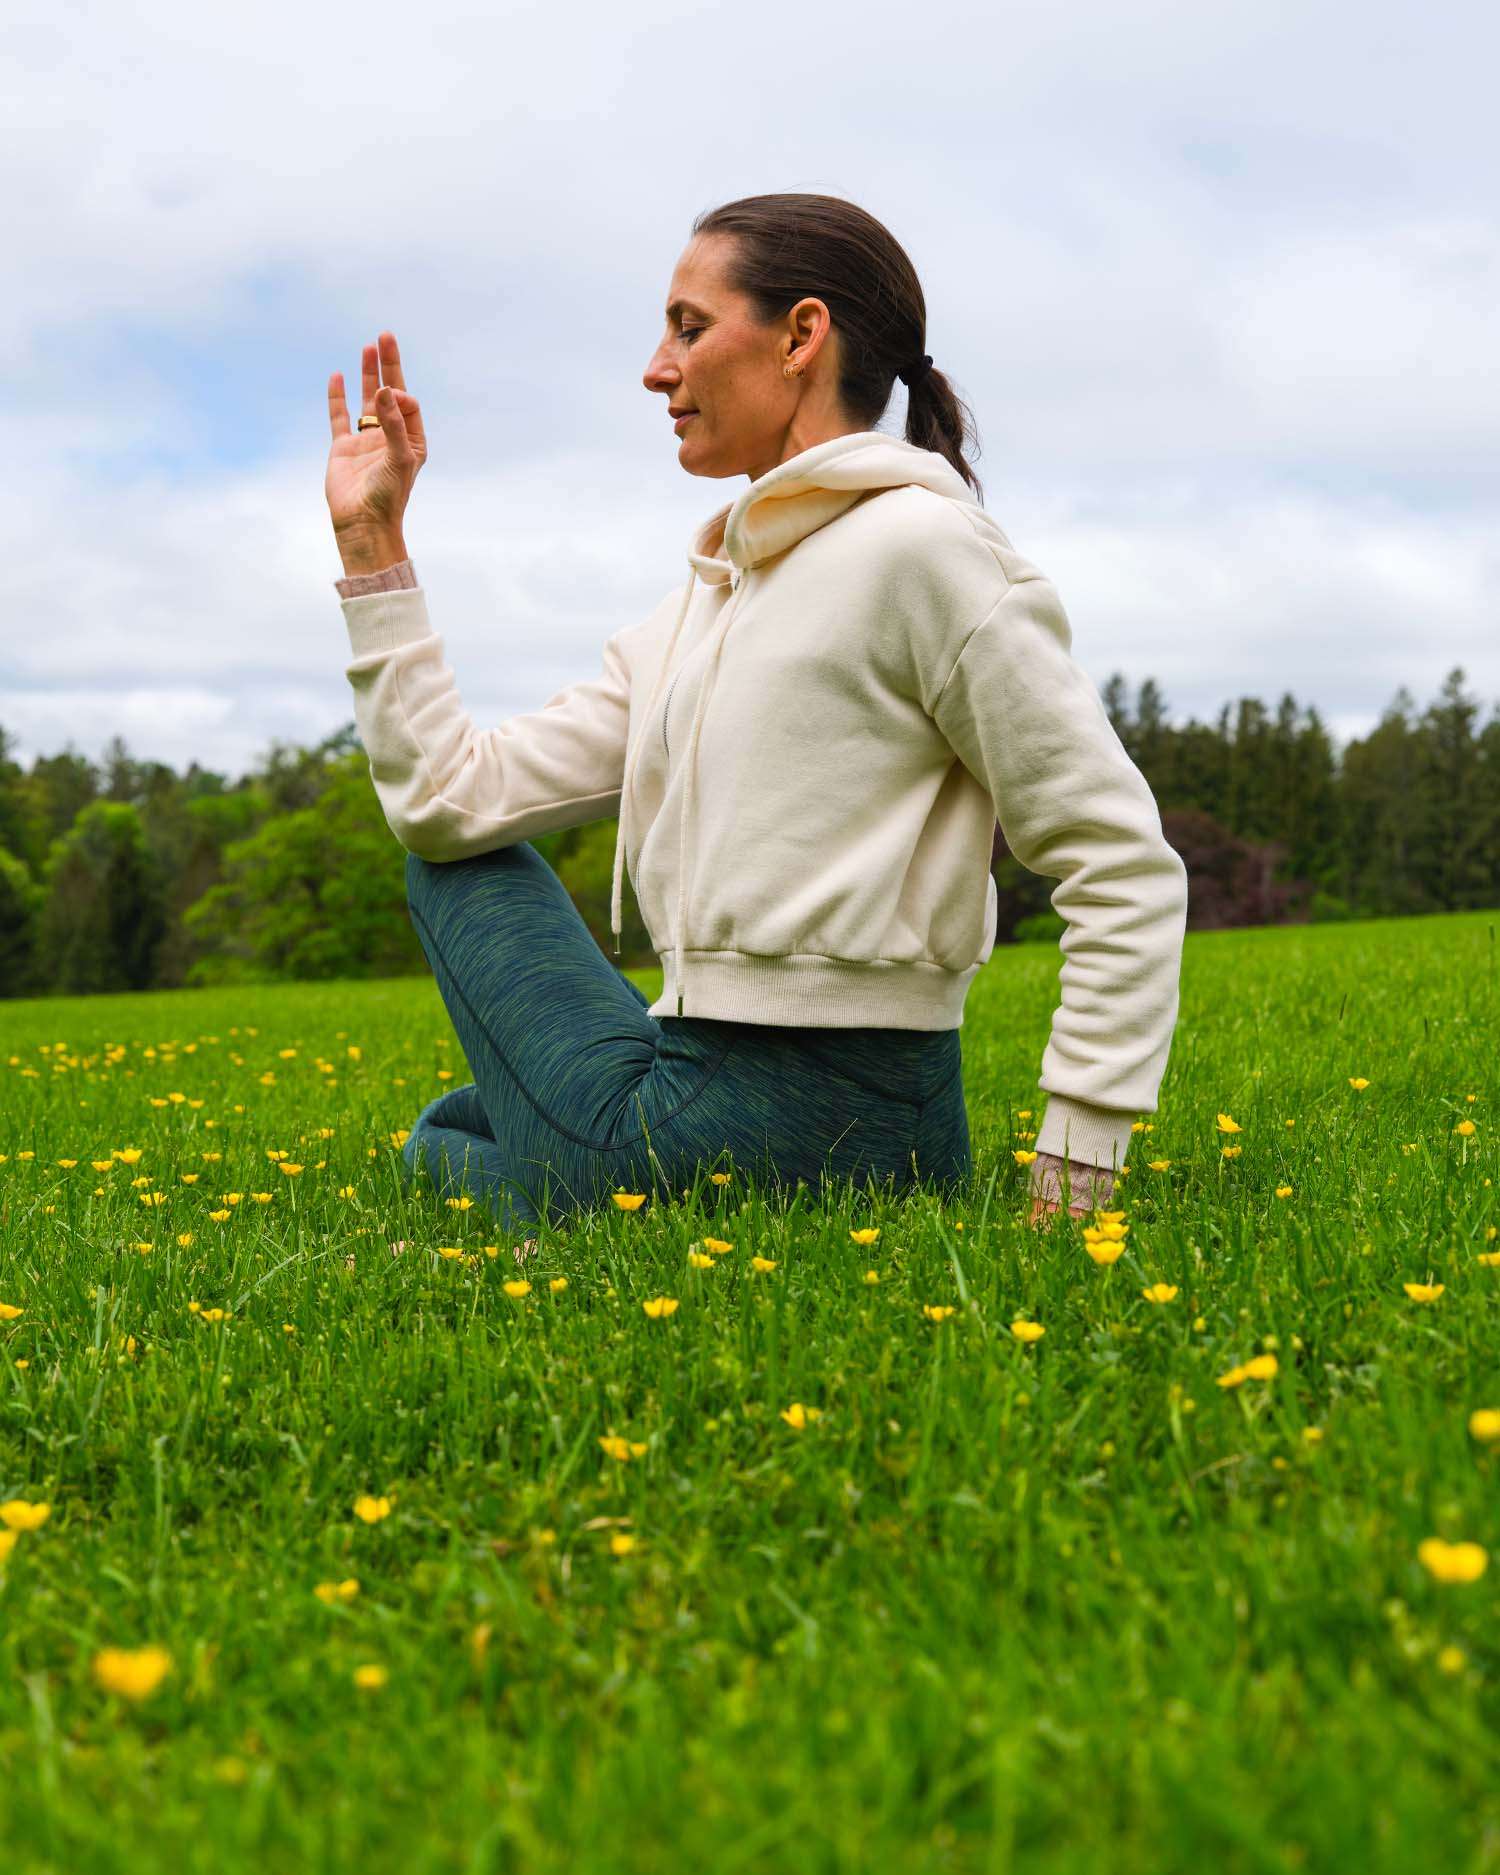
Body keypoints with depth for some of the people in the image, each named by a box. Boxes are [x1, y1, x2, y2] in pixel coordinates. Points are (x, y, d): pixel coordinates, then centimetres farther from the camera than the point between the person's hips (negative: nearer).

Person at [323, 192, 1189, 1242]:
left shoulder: (919, 547, -13)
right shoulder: (701, 612, 13)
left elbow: (1128, 873, -15)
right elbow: (454, 799, 8)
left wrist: (1074, 1185, -18)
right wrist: (371, 539, 11)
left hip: (800, 1127, -10)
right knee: (446, 1142, 31)